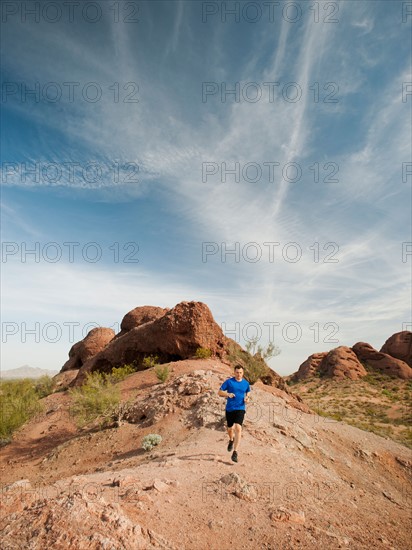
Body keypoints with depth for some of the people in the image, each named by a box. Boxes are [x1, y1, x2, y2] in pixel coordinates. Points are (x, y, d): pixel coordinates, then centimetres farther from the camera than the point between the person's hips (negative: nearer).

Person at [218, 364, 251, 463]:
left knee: (238, 428, -16)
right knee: (230, 429, 15)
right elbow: (220, 392, -3)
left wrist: (247, 398, -2)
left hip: (240, 409, 0)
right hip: (229, 408, 1)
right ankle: (231, 440, 50)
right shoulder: (229, 381, -5)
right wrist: (228, 394, -22)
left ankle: (235, 453, -11)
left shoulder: (246, 383, 2)